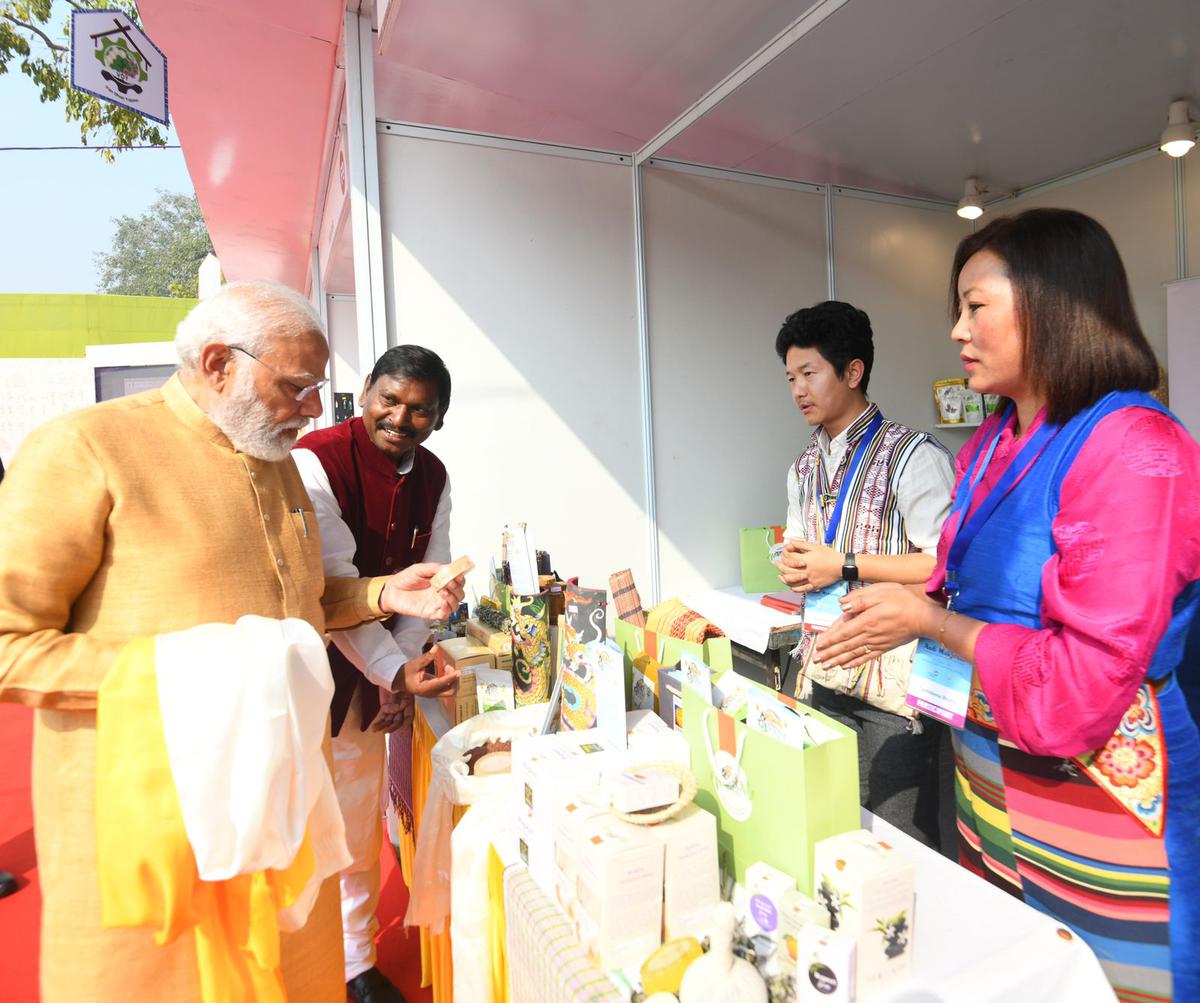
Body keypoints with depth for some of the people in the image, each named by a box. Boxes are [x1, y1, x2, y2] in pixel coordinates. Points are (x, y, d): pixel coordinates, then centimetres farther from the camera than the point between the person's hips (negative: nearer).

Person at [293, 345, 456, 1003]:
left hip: (381, 667, 6)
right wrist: (393, 673, -21)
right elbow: (334, 586, -21)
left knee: (359, 824, 18)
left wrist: (401, 676, -5)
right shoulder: (316, 461, -19)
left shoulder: (432, 478, 1)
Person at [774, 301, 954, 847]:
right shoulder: (803, 468, 13)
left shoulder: (912, 455, -10)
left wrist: (843, 566, -17)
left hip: (892, 679, -6)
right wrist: (794, 565, -1)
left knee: (898, 840, 4)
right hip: (821, 674, 7)